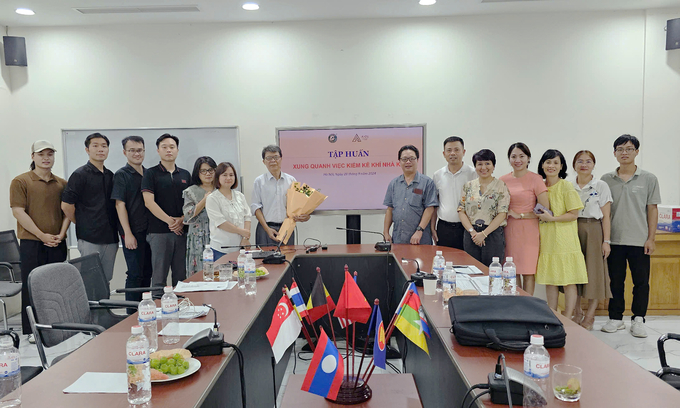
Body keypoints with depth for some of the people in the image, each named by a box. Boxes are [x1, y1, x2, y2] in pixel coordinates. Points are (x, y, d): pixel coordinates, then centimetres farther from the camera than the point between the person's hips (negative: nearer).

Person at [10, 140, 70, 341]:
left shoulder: (61, 183, 12)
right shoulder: (20, 181, -1)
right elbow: (18, 212, -8)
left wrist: (61, 234, -3)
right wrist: (42, 235, -13)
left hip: (57, 243, 4)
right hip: (31, 242, -4)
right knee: (32, 285, 2)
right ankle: (31, 330, 12)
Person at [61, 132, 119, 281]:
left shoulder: (110, 175, 14)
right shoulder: (80, 175, -5)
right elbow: (66, 205, -8)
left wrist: (116, 228, 10)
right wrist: (82, 224, 1)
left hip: (110, 237, 6)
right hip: (90, 239, -6)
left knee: (106, 280, 10)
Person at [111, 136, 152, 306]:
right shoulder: (121, 175, -5)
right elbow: (120, 205, -10)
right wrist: (128, 234, -16)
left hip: (149, 231, 6)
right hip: (133, 233, -6)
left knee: (147, 273, 11)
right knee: (135, 274, -3)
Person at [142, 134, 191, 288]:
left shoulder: (185, 175, 13)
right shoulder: (151, 174, 2)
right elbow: (149, 202, -8)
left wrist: (182, 220, -7)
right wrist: (169, 220, -13)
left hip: (182, 231, 4)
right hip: (159, 232, -4)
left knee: (181, 276, 7)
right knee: (159, 276, 0)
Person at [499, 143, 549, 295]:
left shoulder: (535, 179, -6)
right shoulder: (503, 180, 7)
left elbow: (545, 210, -9)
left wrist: (520, 215, -9)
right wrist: (506, 213, 2)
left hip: (529, 230, -4)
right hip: (509, 230, 4)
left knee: (528, 272, 1)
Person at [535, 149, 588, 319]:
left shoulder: (566, 186, -7)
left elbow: (574, 214, -10)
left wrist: (552, 218, -16)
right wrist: (540, 215, 3)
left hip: (564, 240, -5)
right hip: (546, 241, 6)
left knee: (569, 281, -1)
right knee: (549, 280, 10)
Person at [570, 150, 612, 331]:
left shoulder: (601, 186, 1)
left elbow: (606, 216, -2)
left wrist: (606, 241, -8)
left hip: (594, 231, -3)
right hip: (572, 231, 3)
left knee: (594, 272, -1)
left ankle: (589, 318, 9)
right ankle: (576, 314, 18)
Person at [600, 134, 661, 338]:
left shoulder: (649, 179, 3)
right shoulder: (606, 180, 5)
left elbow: (652, 210, 3)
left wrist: (651, 238, -3)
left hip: (639, 241, -1)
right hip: (614, 240, 1)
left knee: (641, 282, 5)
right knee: (615, 281, 7)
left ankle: (638, 320, 18)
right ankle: (616, 318, 19)